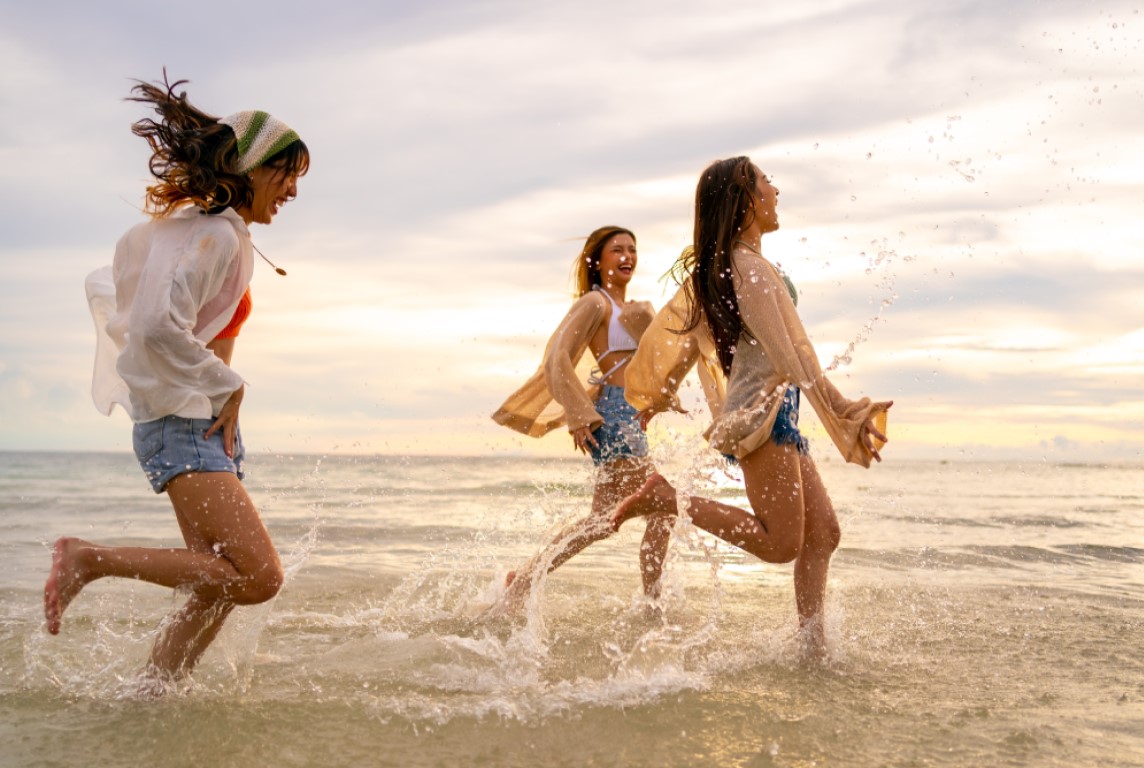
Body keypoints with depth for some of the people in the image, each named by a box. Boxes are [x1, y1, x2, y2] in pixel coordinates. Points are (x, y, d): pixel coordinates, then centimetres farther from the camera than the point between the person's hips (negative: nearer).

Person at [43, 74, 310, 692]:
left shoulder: (194, 228, 17)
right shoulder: (217, 236, -13)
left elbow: (102, 286, 25)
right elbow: (159, 326, -26)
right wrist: (226, 387, -14)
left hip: (202, 427, 11)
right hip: (185, 425, -11)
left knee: (218, 589, 9)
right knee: (257, 577, -21)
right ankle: (89, 558, -12)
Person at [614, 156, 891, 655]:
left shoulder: (717, 268, 17)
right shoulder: (750, 267, -12)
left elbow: (684, 332, 24)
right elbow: (788, 357, -19)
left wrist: (658, 399, 34)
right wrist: (845, 413, -21)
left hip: (777, 412, 10)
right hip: (763, 409, -10)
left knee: (823, 533, 7)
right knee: (781, 543, -12)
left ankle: (814, 646, 7)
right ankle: (667, 499, -9)